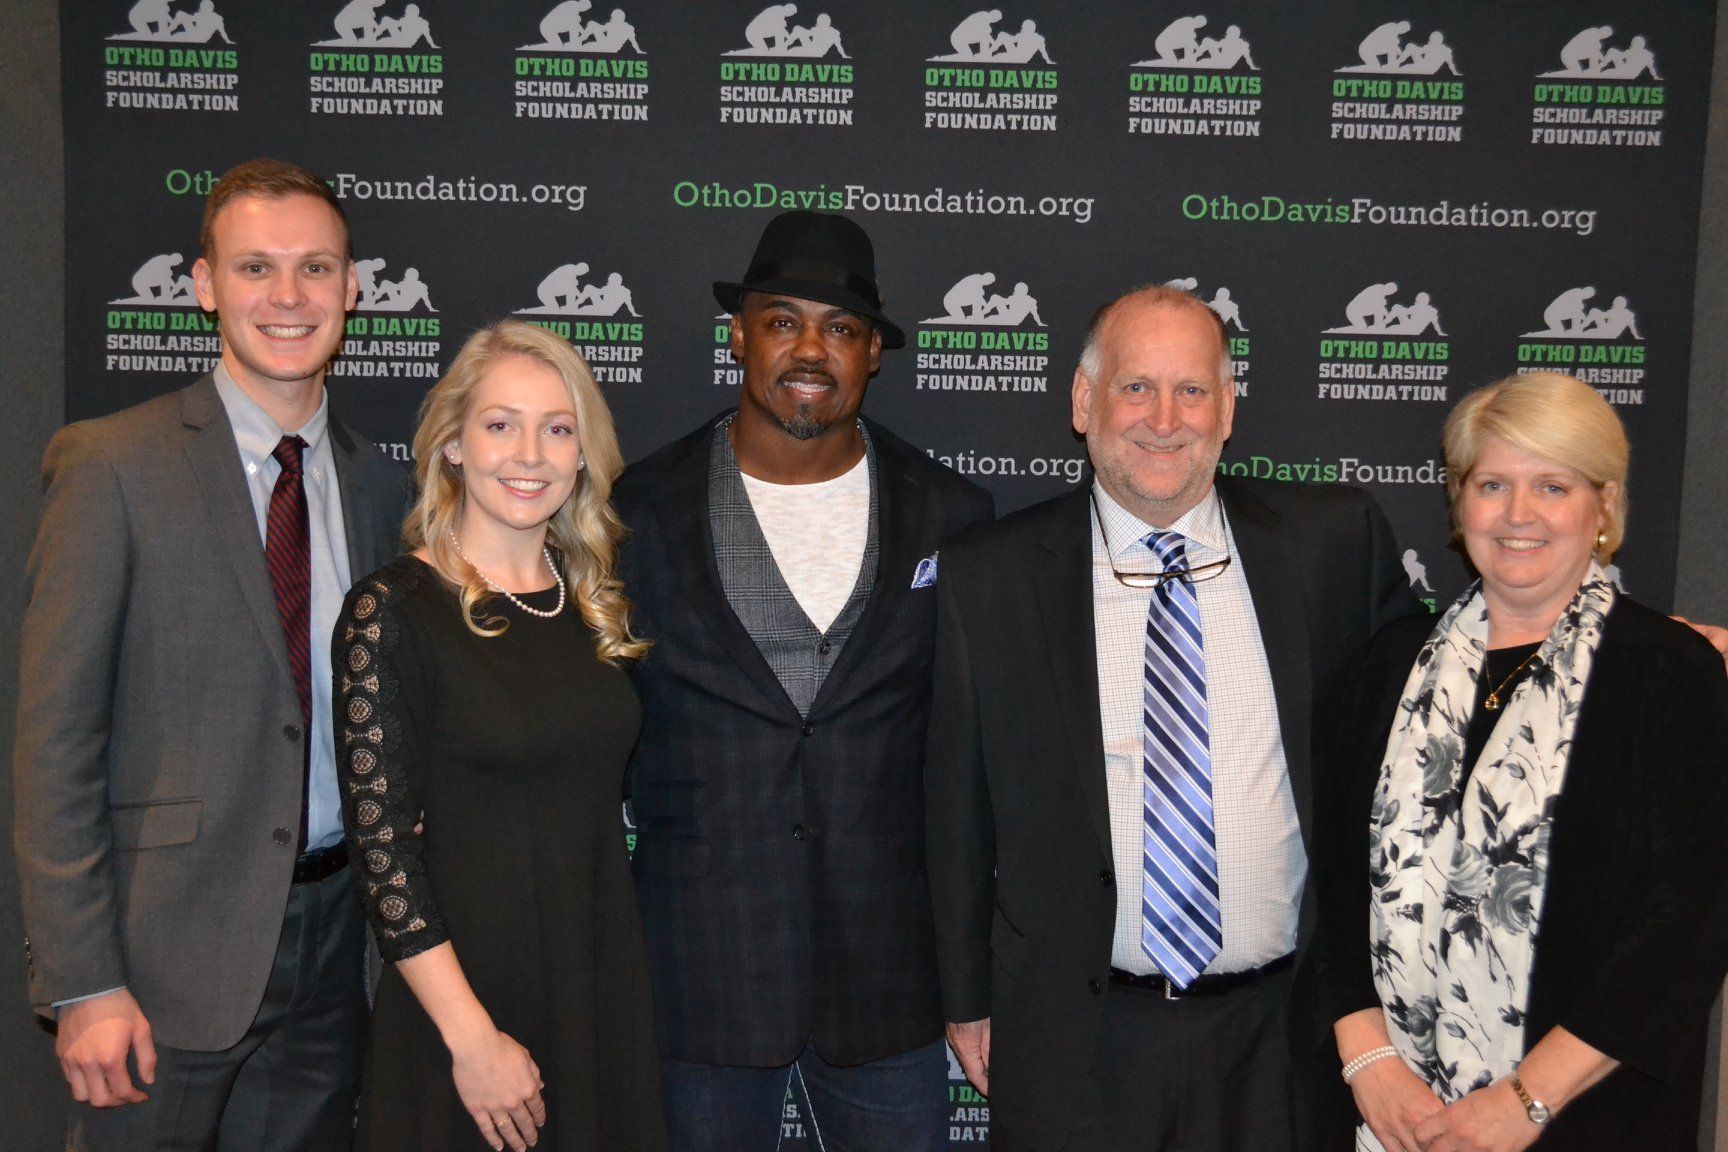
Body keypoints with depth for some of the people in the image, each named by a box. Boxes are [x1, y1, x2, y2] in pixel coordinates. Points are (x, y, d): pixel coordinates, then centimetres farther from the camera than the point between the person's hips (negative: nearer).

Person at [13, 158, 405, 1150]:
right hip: (175, 949, -4)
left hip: (335, 944, 4)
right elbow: (54, 737, -9)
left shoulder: (380, 484, 7)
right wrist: (82, 982, -13)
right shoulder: (113, 465, -7)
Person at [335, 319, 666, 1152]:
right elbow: (380, 843, -14)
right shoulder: (393, 610, -11)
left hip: (605, 990, 5)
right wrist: (472, 1037, -16)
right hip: (467, 997, -5)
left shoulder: (593, 606, 5)